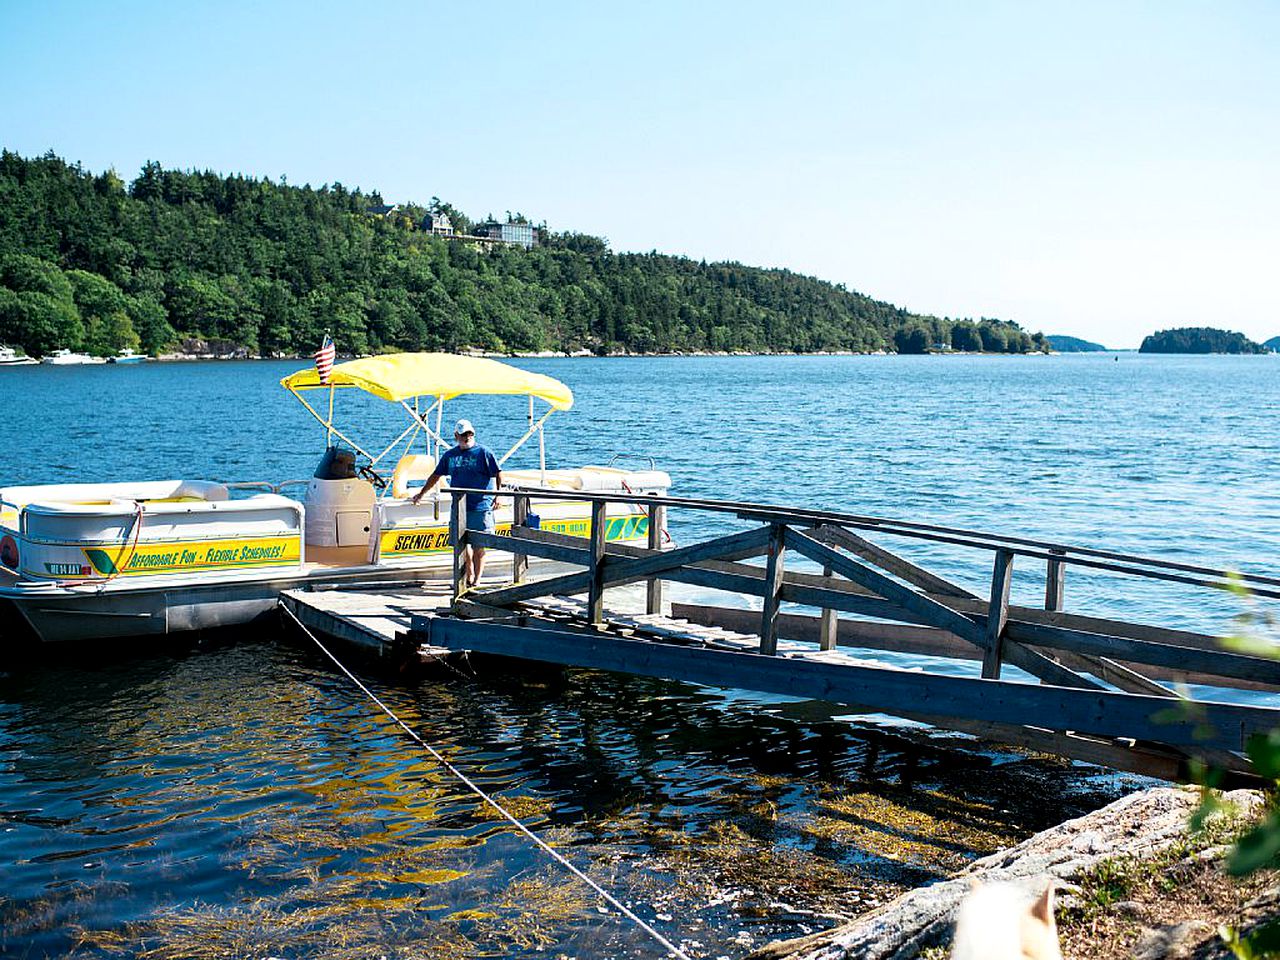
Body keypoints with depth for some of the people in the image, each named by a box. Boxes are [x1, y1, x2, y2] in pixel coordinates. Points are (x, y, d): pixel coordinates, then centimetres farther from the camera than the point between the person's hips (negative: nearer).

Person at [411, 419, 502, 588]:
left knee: (479, 545, -2)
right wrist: (421, 494, 27)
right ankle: (469, 577, 14)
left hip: (481, 506, -4)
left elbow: (498, 474, -4)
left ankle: (477, 579, 4)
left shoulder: (483, 453, 0)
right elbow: (436, 475, 23)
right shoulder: (449, 455, 13)